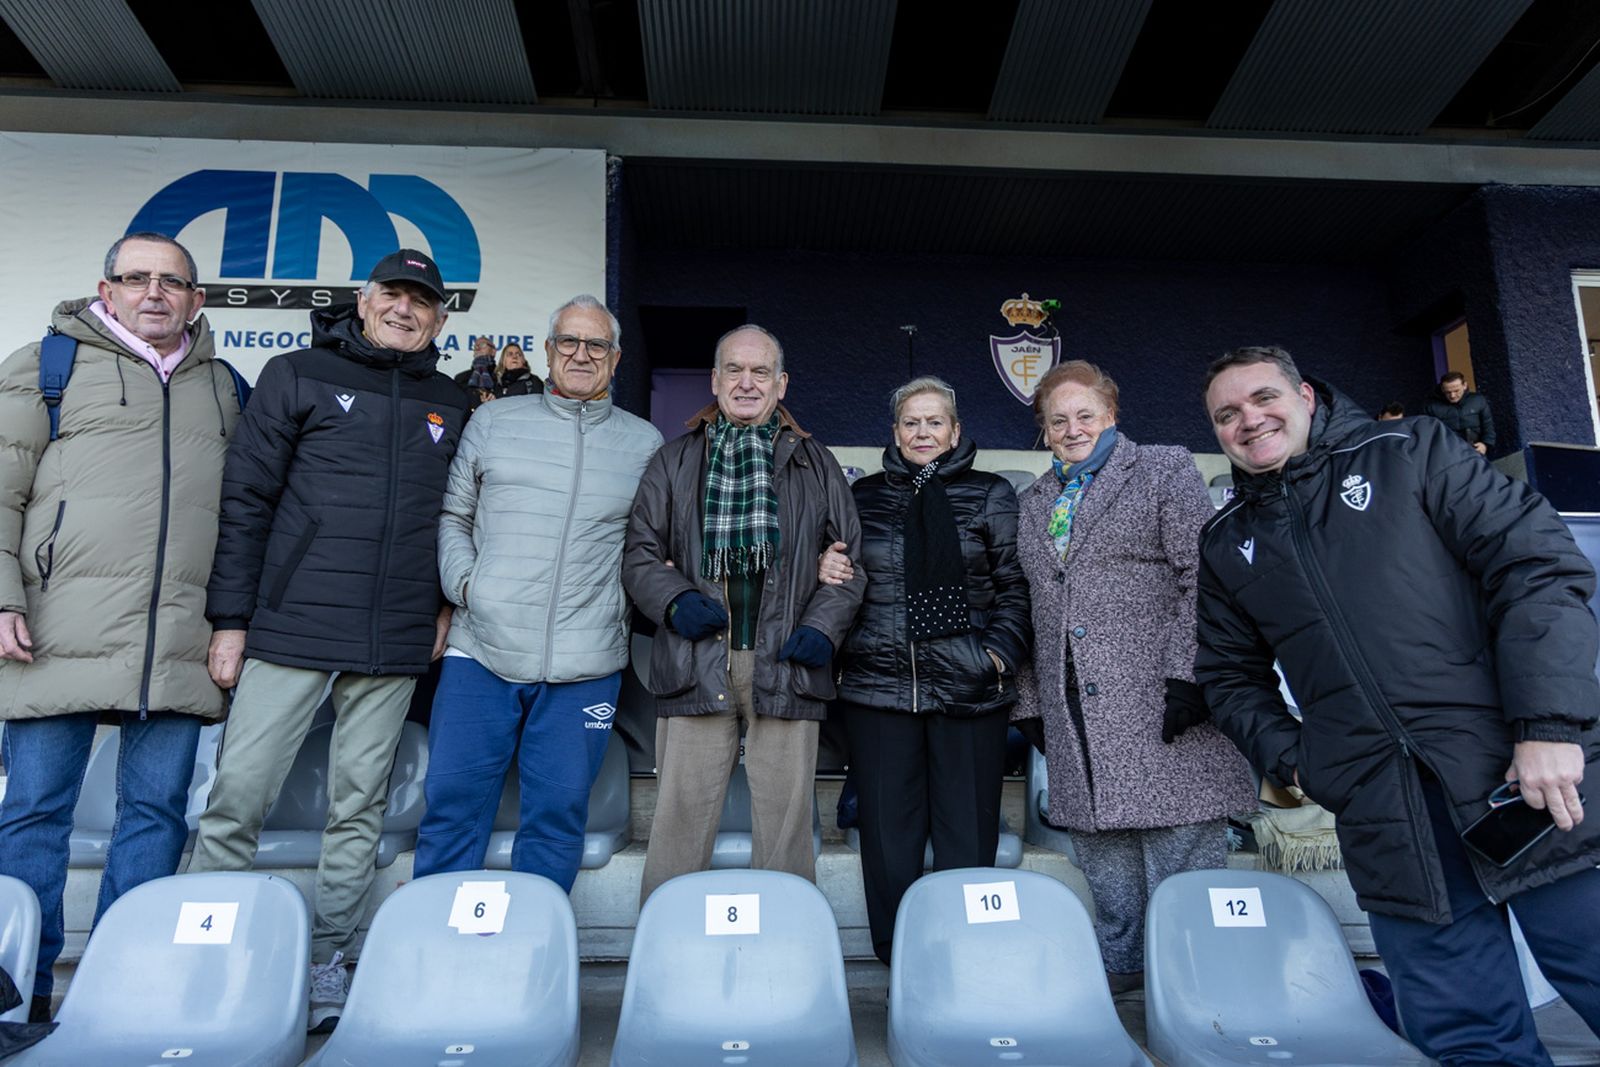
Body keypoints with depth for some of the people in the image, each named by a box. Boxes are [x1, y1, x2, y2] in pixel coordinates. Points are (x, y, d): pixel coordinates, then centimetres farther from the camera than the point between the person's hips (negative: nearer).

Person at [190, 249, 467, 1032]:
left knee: (359, 811, 9)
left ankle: (328, 963, 22)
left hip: (394, 648, 2)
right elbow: (245, 498, 0)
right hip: (290, 630, -2)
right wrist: (230, 618, -4)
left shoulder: (450, 407, 12)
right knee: (238, 799, 1)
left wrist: (448, 603, 6)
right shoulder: (299, 376, 4)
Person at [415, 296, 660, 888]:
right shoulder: (493, 423, 11)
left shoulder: (644, 443, 10)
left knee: (558, 812, 6)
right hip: (481, 650, 1)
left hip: (584, 665, 0)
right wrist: (463, 583, 0)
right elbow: (451, 516, 15)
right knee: (452, 803, 5)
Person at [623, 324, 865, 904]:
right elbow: (639, 552, 11)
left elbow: (850, 558, 11)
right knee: (680, 819, 3)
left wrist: (823, 626, -4)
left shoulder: (816, 464, 14)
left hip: (786, 664, 0)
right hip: (696, 662, 0)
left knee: (786, 822, 6)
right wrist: (674, 601, -8)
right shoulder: (675, 460, 14)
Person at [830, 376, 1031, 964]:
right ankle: (896, 957, 21)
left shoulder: (990, 495, 7)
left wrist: (1000, 651, -7)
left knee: (967, 833, 4)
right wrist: (829, 572, 0)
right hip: (878, 687, 2)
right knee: (888, 830, 6)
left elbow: (1016, 585, 4)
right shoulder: (864, 496, 13)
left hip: (970, 689, -1)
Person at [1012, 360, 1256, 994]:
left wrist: (1186, 673, -15)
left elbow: (1204, 578, -5)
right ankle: (1116, 971, 24)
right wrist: (1028, 701, 14)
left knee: (1184, 859, 0)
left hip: (1160, 705, -4)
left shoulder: (1166, 471, 6)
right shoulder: (1032, 503, 20)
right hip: (1075, 716, 5)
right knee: (1106, 878, 10)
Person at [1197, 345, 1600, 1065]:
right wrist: (1290, 758, 4)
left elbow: (1538, 560, -3)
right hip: (1386, 819, 3)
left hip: (1530, 771, -2)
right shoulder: (1227, 543, 15)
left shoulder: (1411, 452, 7)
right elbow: (1231, 676, 22)